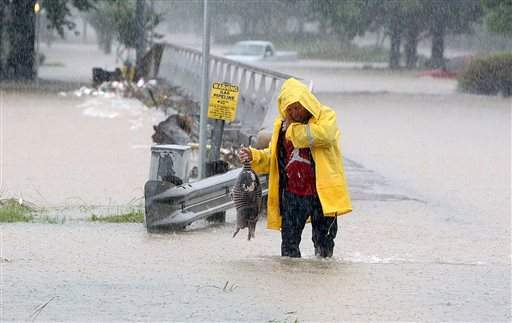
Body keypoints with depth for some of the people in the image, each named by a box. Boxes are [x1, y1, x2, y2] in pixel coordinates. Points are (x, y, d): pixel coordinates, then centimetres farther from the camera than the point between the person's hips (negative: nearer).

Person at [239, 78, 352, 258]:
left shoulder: (326, 116, -2)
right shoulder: (282, 124, 12)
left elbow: (323, 135, -25)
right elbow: (273, 156, 18)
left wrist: (293, 129, -14)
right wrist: (254, 156, -2)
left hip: (321, 193, -4)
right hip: (292, 194, 4)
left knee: (323, 246, 6)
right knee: (289, 245, 2)